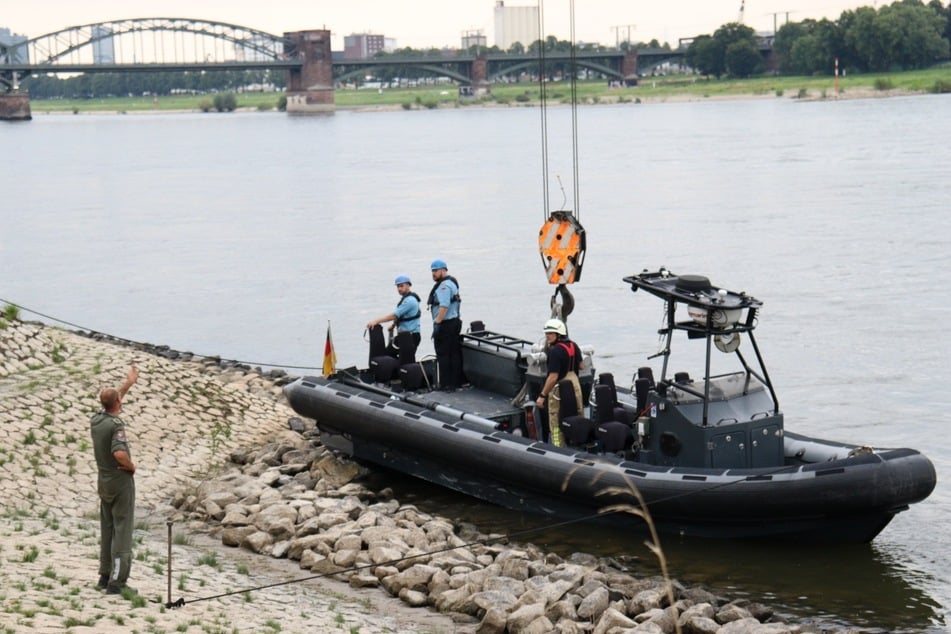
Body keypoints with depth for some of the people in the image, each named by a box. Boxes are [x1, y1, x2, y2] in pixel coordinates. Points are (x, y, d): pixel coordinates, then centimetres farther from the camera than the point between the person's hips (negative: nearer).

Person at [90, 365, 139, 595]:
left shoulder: (96, 420, 3)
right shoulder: (116, 425, -21)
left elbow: (112, 401, 24)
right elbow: (119, 454, -36)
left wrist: (128, 382, 33)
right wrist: (132, 466, -15)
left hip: (104, 481, 8)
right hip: (121, 481, -8)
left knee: (107, 530, 17)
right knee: (122, 531, -5)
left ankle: (105, 576, 23)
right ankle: (116, 582, -7)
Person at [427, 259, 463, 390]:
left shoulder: (444, 285, -18)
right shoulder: (452, 282, 16)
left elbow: (444, 306, -27)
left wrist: (437, 322, -27)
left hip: (445, 325, -10)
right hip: (455, 322, 10)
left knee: (443, 355, -4)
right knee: (455, 354, 12)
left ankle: (445, 384, -1)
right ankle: (456, 382, 16)